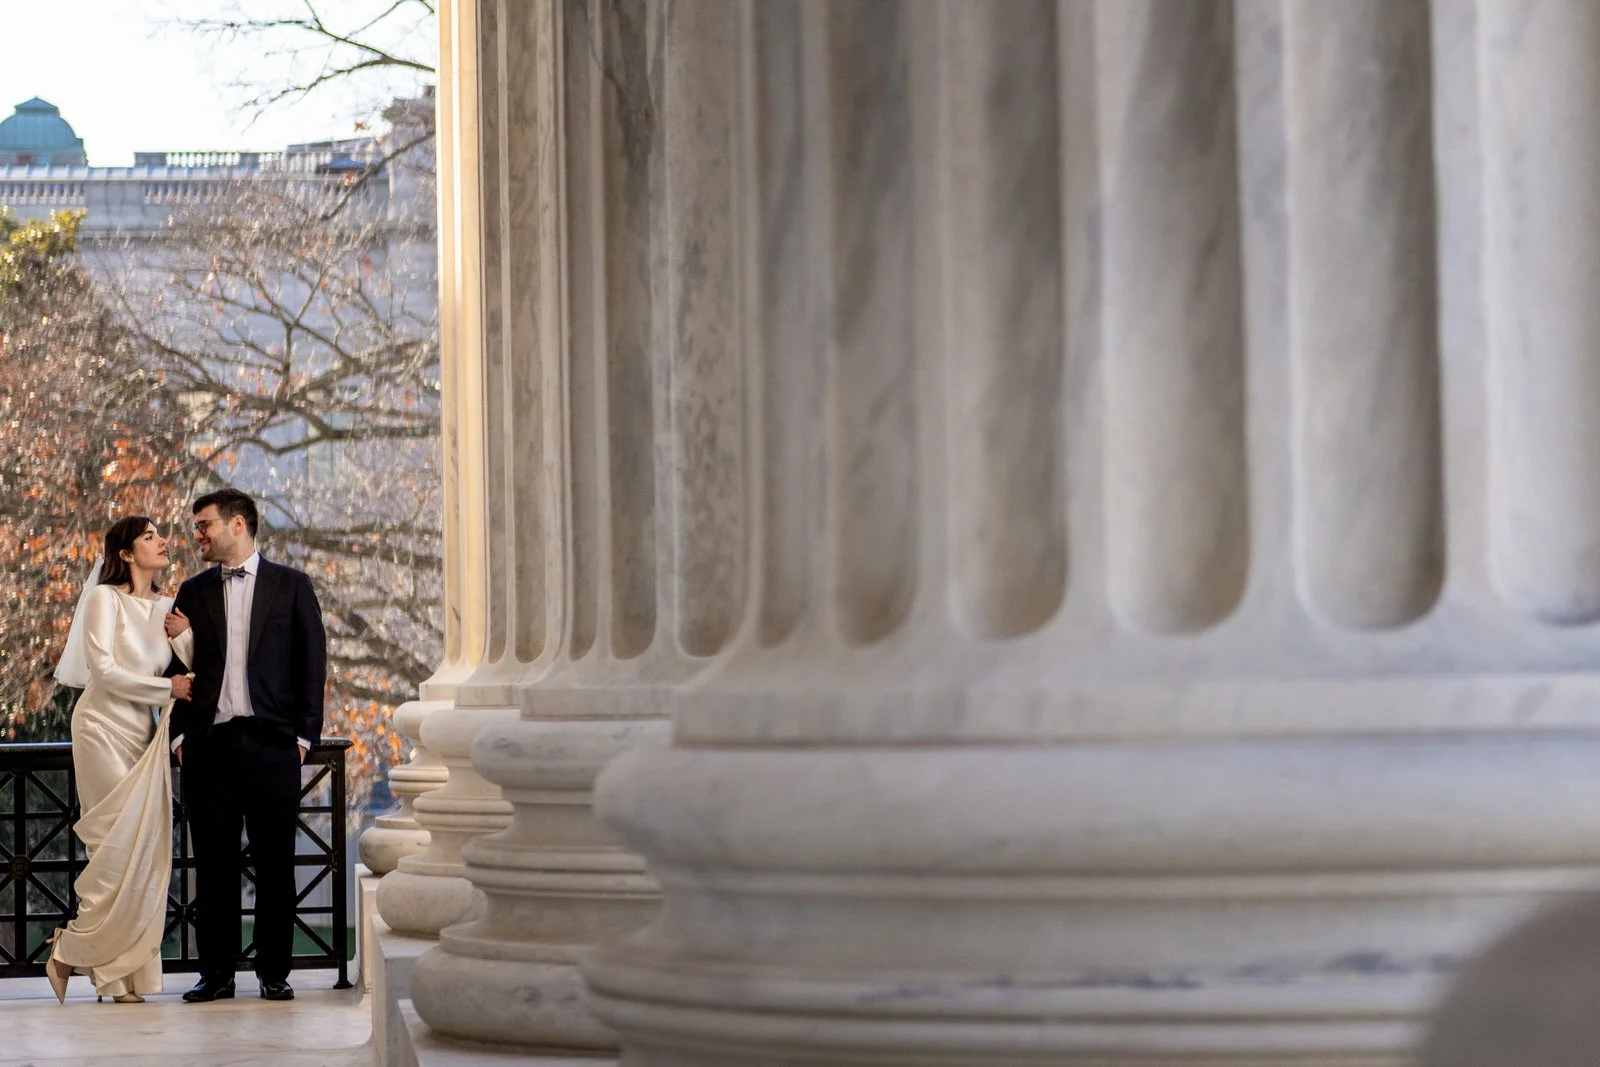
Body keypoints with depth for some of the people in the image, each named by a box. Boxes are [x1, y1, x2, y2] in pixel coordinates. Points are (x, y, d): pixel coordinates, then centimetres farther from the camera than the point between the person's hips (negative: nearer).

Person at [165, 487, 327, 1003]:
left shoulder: (291, 586, 6)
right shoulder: (193, 592, 14)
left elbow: (312, 662, 4)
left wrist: (304, 733, -3)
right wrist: (180, 732, 3)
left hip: (272, 742, -2)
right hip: (209, 743, 2)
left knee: (274, 861, 0)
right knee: (214, 861, 2)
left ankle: (273, 972, 6)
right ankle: (216, 973, 7)